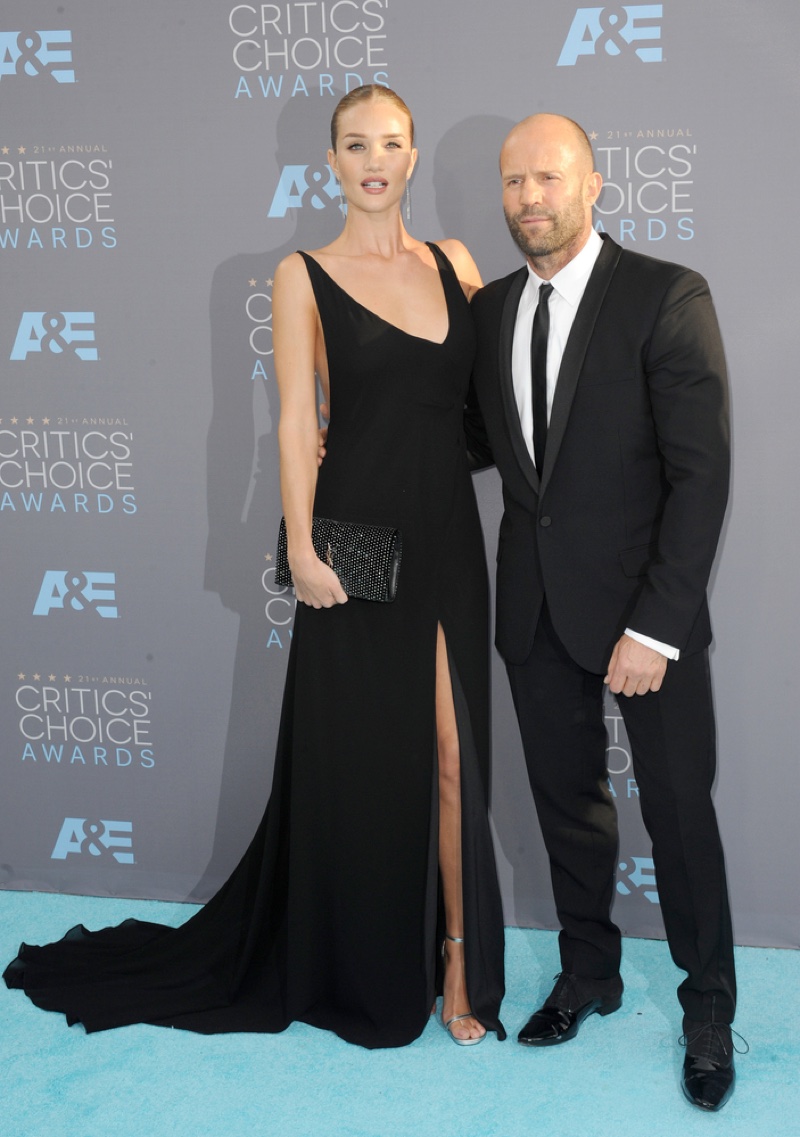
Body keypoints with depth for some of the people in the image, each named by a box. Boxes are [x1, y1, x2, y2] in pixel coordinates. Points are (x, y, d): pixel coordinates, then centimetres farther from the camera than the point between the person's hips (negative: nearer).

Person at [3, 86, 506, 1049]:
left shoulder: (453, 264, 11)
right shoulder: (304, 275, 0)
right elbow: (295, 421, -7)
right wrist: (301, 546, -13)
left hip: (449, 538, 3)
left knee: (450, 754, 5)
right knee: (360, 754, 6)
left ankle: (455, 958, 21)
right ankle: (364, 974, 25)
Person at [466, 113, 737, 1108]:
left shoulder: (665, 297, -10)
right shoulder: (491, 307, 8)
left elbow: (701, 472, -14)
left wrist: (655, 626, -19)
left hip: (642, 603, -5)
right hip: (536, 605, 5)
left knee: (678, 811, 5)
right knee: (566, 800, 15)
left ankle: (708, 1006, 25)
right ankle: (588, 973, 35)